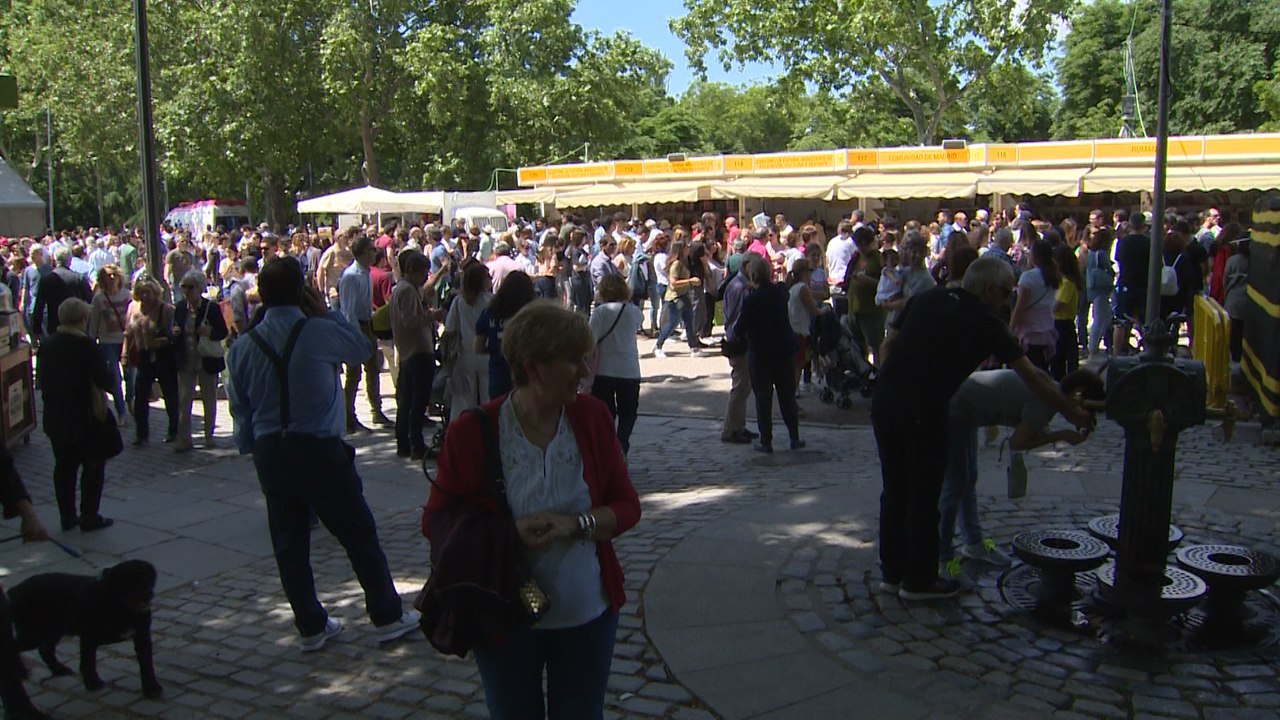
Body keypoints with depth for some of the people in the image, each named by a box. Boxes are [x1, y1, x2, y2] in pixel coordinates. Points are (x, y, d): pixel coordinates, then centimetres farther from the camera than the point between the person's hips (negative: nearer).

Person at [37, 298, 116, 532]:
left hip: (55, 418, 6)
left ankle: (67, 516, 19)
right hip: (84, 418, -6)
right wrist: (107, 370, 2)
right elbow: (104, 379, -18)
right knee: (93, 465, 5)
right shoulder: (85, 344, -17)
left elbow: (43, 381, 10)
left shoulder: (47, 345, 3)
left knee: (64, 466, 14)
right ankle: (89, 517, 5)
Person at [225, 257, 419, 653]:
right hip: (318, 449, -4)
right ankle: (388, 617, 17)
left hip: (269, 453, 4)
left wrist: (251, 449, 17)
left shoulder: (243, 347, 1)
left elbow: (239, 407, 6)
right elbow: (364, 346, 5)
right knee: (359, 534, 8)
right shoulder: (320, 332, -12)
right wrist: (325, 310, 8)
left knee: (289, 542, 13)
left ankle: (311, 626, 23)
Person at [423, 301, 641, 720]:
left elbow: (627, 507, -2)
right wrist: (509, 534, -23)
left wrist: (576, 524, -21)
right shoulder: (472, 432, -15)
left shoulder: (593, 416, -7)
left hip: (587, 613, 2)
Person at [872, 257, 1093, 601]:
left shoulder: (926, 299, 18)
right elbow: (1033, 378, 4)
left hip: (884, 400, 6)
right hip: (922, 410, -6)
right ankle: (919, 580, 19)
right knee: (924, 495, 8)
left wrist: (891, 388, 16)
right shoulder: (984, 321, 2)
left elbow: (887, 347, 15)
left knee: (895, 488, 16)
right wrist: (1073, 414, 13)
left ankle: (891, 572, 27)